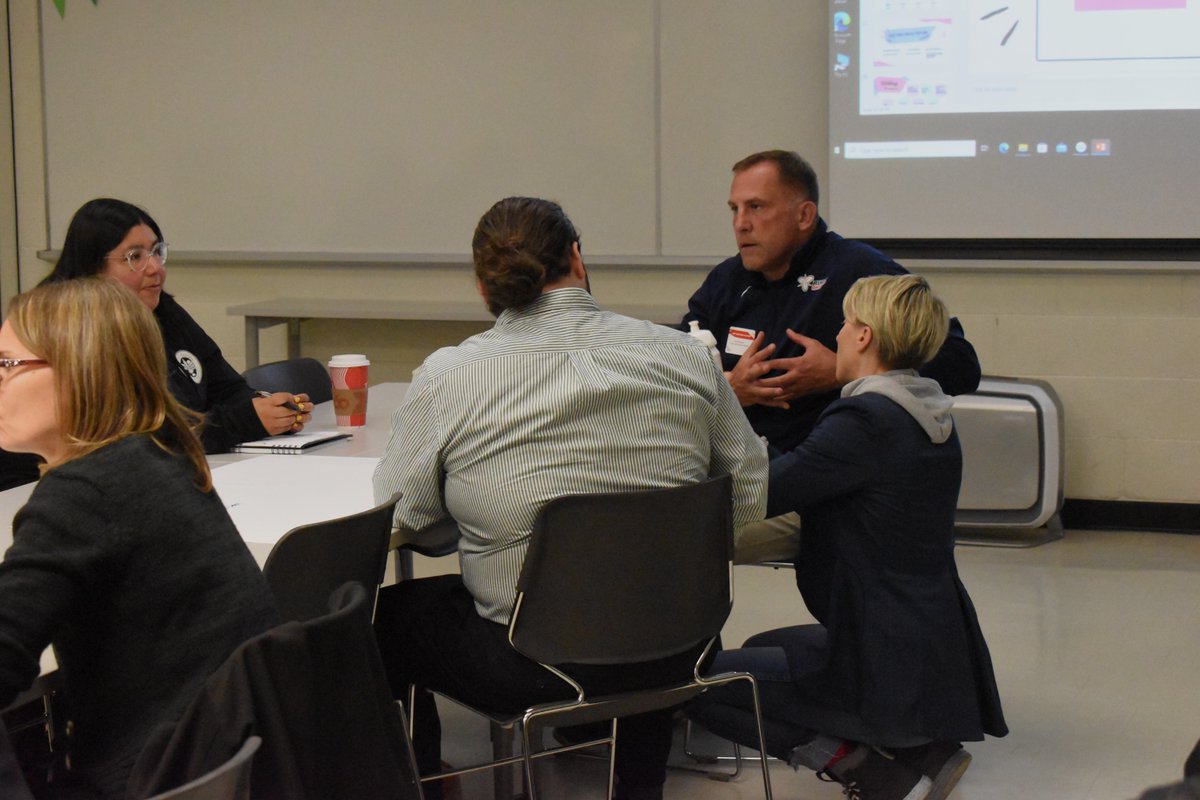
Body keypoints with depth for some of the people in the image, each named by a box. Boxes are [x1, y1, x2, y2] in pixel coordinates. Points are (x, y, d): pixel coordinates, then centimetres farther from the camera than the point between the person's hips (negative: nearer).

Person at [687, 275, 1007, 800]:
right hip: (937, 645, 10)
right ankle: (918, 750, 14)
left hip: (890, 667, -10)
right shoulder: (928, 416, 8)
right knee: (762, 649, 30)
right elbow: (808, 482, 16)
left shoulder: (864, 421, -21)